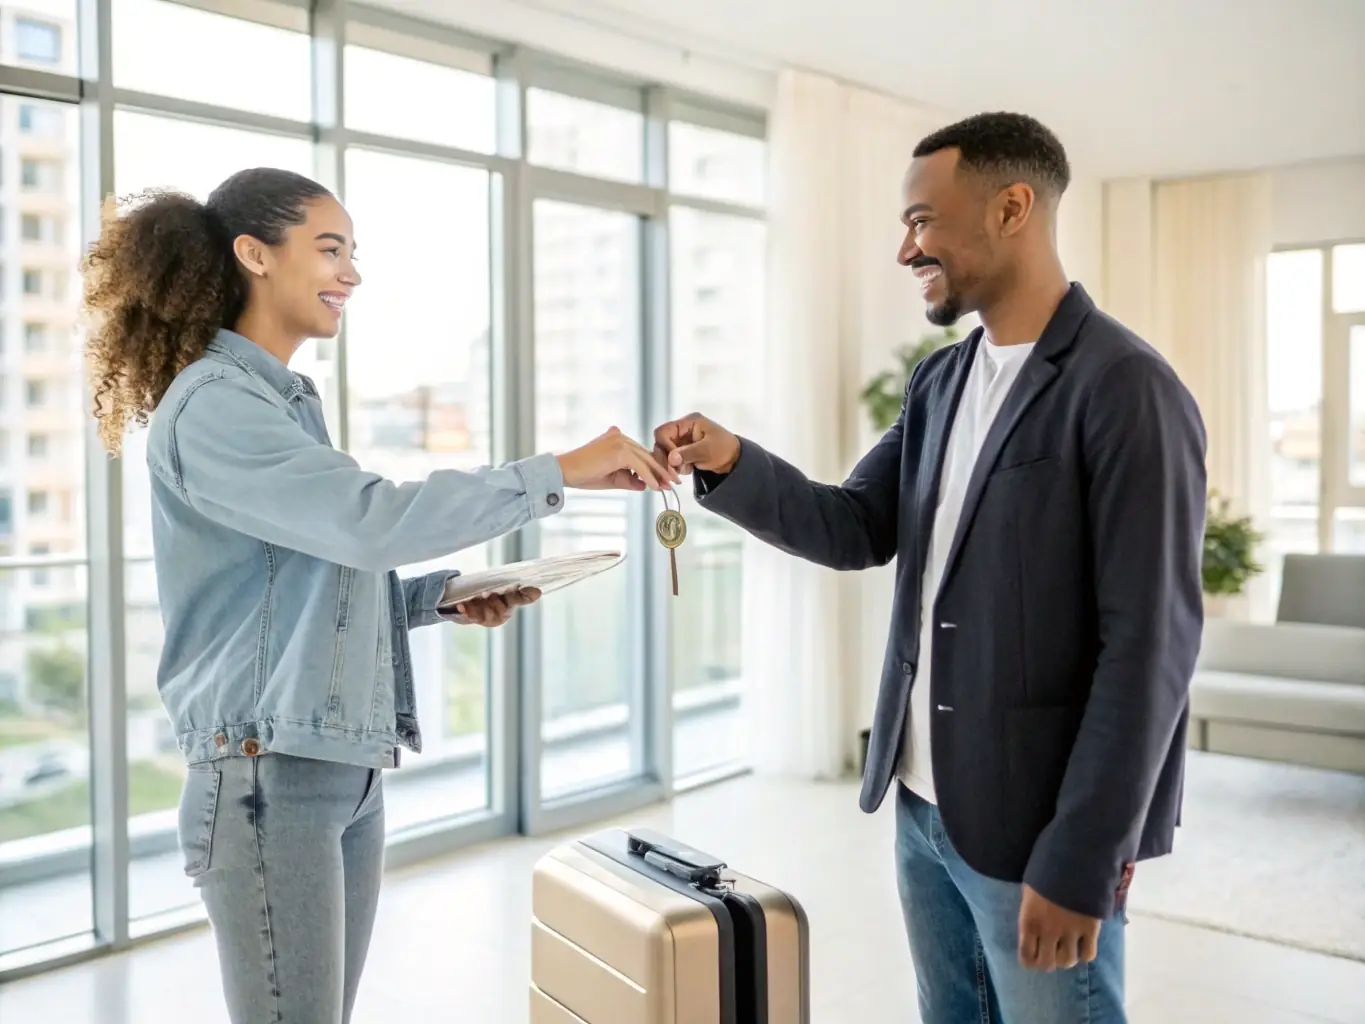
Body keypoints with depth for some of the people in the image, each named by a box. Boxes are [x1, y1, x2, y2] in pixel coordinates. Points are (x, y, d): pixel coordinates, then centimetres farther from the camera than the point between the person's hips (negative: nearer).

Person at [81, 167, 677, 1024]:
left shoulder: (290, 402, 14)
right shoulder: (212, 405, -14)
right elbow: (370, 521, -26)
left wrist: (442, 597, 2)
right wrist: (560, 472, -23)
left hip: (349, 771, 9)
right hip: (271, 777, -8)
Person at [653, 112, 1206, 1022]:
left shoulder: (1127, 390, -16)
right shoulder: (941, 381, 9)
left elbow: (1151, 646, -19)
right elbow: (856, 530, 8)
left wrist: (1081, 861, -19)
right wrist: (731, 463, -9)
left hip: (1036, 825, -7)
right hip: (924, 804, 7)